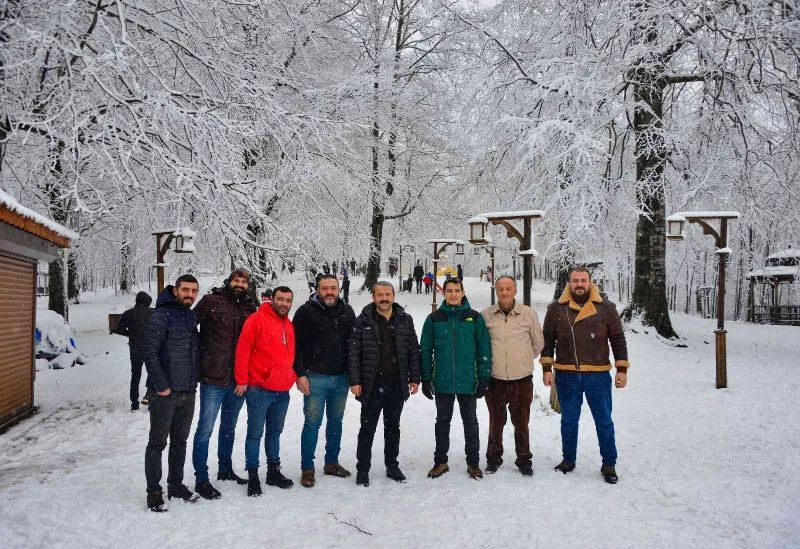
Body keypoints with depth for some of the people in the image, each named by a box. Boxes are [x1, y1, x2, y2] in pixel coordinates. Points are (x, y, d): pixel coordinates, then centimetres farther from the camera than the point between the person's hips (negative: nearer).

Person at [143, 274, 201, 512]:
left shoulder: (191, 317, 11)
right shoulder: (161, 316, -11)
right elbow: (150, 354, -16)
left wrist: (193, 381, 13)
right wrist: (161, 386, -17)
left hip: (188, 393, 7)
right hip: (165, 393, -7)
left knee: (180, 441, 16)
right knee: (157, 443, 3)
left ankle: (176, 485, 28)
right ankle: (154, 492, 12)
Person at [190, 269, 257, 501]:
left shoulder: (251, 308, 6)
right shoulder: (211, 301, -7)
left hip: (238, 380, 5)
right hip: (213, 379, -5)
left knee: (229, 427, 20)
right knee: (205, 429, 2)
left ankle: (225, 469, 36)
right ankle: (201, 479, 14)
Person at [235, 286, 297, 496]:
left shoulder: (289, 325, 12)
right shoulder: (257, 319, -10)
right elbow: (242, 350, -12)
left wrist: (292, 377, 14)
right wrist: (242, 380, -13)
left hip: (283, 391, 7)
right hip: (259, 389, -7)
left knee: (275, 432, 17)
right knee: (255, 433, 3)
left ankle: (274, 471, 28)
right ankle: (252, 475, 13)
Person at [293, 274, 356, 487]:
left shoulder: (347, 312, 7)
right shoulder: (306, 311, -6)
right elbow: (296, 344, -7)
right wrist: (300, 373, -13)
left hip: (341, 378, 5)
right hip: (315, 378, -4)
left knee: (336, 421, 14)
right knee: (312, 423, 0)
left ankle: (332, 462, 29)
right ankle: (307, 469, 11)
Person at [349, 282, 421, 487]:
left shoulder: (405, 320, 4)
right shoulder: (363, 321, -4)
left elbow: (414, 351, 6)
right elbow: (354, 353, -5)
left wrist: (414, 378, 2)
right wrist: (355, 381, -10)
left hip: (397, 385, 3)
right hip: (372, 385, -2)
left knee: (393, 427, 15)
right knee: (367, 428, 6)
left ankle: (392, 466, 29)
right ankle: (362, 469, 18)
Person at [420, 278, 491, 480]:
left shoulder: (475, 317, -1)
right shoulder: (434, 318, 1)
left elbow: (484, 350, 1)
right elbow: (425, 350, 4)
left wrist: (484, 378, -3)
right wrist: (426, 378, 0)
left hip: (468, 382, -1)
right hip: (442, 382, 1)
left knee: (470, 422, 11)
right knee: (442, 422, 13)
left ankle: (473, 463, 24)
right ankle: (440, 461, 26)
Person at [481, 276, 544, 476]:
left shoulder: (529, 314, -2)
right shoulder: (486, 315, -3)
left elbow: (538, 343, 10)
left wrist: (523, 359, 12)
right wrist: (493, 360, 9)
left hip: (522, 378, 0)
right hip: (495, 379, 0)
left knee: (521, 423, 11)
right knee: (496, 422, 13)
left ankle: (524, 460, 26)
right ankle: (493, 458, 29)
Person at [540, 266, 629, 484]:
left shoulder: (606, 308, 0)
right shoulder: (556, 309, 1)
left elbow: (618, 339, 4)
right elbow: (547, 340, 5)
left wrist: (622, 369, 0)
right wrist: (547, 368, 0)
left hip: (598, 376, -1)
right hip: (566, 376, 1)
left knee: (604, 421, 8)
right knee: (569, 420, 14)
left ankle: (609, 464, 23)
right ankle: (568, 460, 30)